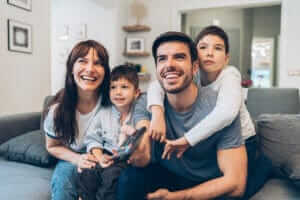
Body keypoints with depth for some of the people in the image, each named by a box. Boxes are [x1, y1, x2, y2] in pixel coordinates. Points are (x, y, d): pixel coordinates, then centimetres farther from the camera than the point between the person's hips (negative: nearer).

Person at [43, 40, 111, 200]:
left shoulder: (113, 98, -20)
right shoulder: (58, 109, -14)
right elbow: (52, 146, 2)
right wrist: (77, 159, -16)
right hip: (72, 159, 1)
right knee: (62, 181, -29)